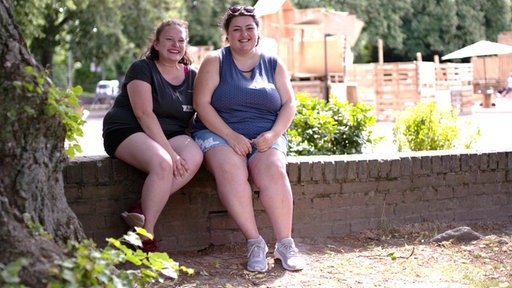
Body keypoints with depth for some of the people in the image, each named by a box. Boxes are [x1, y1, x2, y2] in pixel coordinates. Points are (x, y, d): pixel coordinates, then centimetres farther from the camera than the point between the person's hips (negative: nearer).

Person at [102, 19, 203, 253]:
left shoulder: (192, 76, 12)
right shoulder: (142, 69, -5)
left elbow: (195, 117, 14)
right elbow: (144, 114, -16)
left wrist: (186, 144, -8)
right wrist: (169, 152, -24)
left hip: (170, 135, 5)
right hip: (127, 131, -5)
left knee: (194, 158, -30)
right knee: (163, 164, -36)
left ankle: (141, 209, -27)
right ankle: (147, 237, -26)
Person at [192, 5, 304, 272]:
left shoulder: (274, 65, 11)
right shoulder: (215, 61, 3)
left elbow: (289, 105, 8)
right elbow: (201, 103, -6)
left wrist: (273, 134, -11)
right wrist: (231, 136, -17)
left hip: (264, 137, 2)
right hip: (219, 133, -1)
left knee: (273, 170, -31)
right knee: (230, 170, -34)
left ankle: (285, 243, -26)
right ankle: (254, 243, -28)